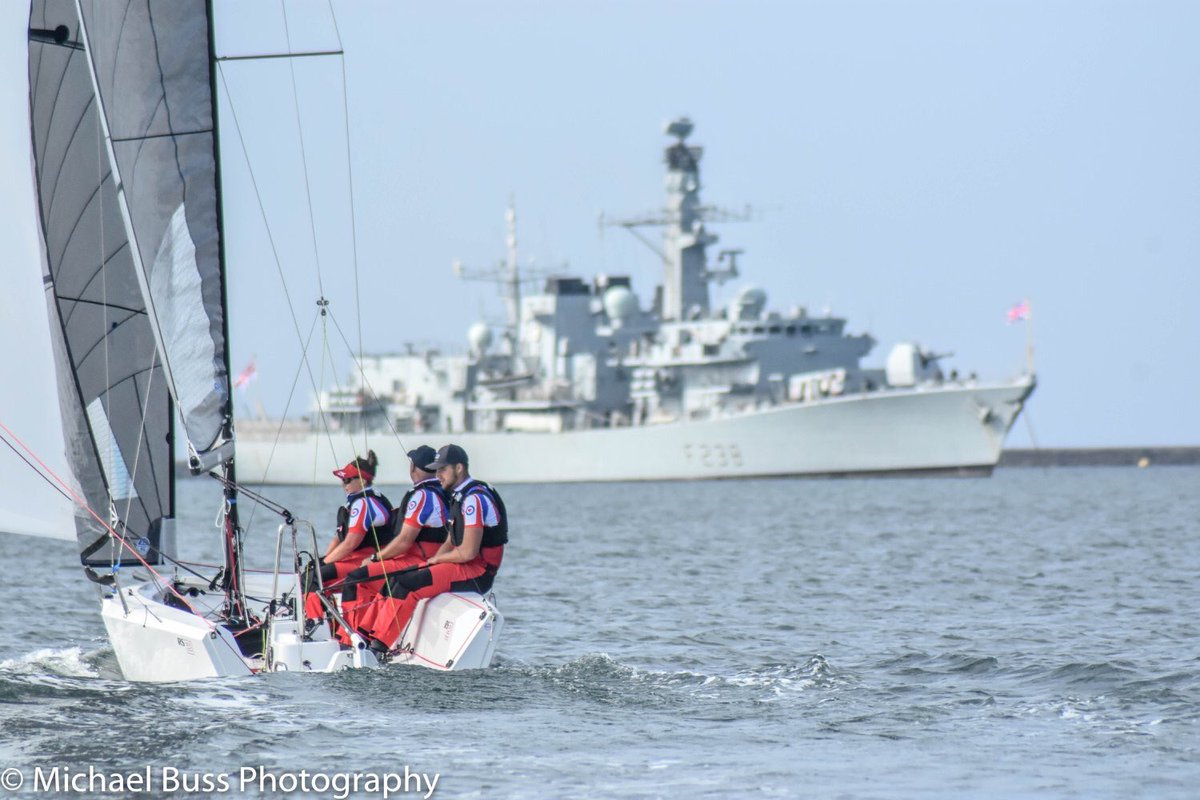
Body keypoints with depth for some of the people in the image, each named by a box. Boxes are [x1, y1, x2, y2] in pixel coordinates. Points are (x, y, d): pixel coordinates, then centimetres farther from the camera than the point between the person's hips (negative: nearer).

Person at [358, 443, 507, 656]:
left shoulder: (474, 499, -16)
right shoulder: (459, 497, 16)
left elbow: (468, 552, -22)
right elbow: (451, 542, 20)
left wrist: (437, 559, -6)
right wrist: (434, 561, 2)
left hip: (478, 573, -10)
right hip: (465, 566, 10)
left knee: (408, 585, -22)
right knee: (396, 578, 5)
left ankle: (378, 646, -22)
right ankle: (365, 636, 3)